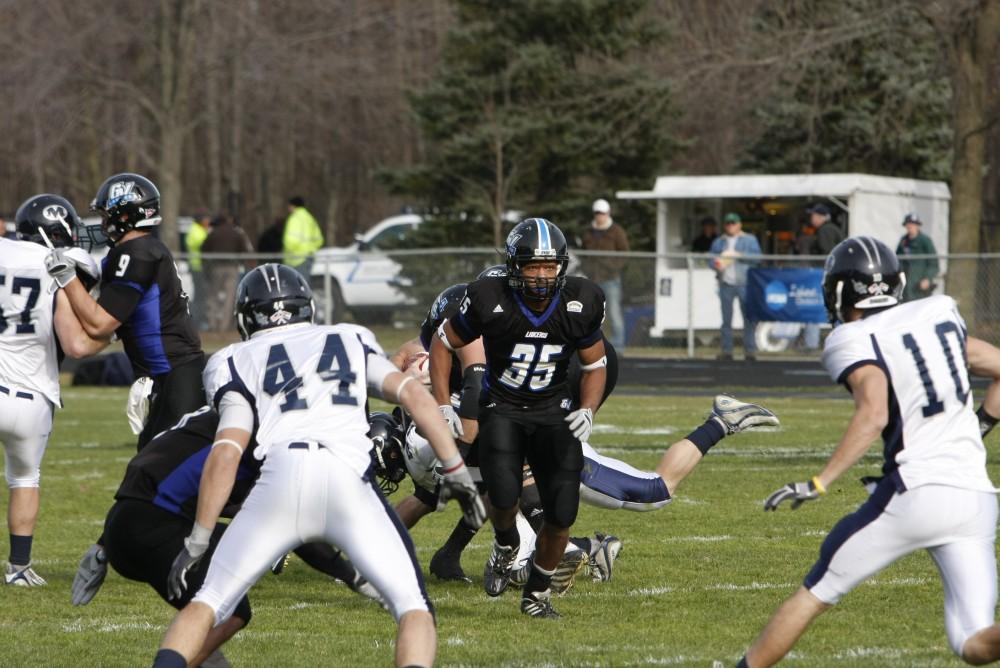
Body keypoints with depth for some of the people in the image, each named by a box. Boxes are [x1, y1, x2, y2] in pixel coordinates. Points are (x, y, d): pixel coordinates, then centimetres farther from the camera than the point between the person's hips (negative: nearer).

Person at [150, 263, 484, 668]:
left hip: (281, 478, 0)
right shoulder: (350, 340, 29)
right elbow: (415, 395, 15)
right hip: (349, 481, 0)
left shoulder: (239, 362, 21)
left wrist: (197, 541, 9)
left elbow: (226, 453, 8)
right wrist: (456, 473, 16)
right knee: (413, 608, 8)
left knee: (209, 603, 13)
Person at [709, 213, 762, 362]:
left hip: (744, 283, -3)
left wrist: (738, 255, -12)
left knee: (749, 318, -8)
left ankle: (750, 350, -6)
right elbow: (711, 258, 14)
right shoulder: (719, 242, 18)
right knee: (726, 318, 1)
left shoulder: (750, 240, 10)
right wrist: (716, 264, -8)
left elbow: (756, 256, -3)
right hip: (725, 284, 3)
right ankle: (726, 350, 3)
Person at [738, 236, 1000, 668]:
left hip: (914, 493, -5)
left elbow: (874, 413, -20)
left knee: (816, 593, 14)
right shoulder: (939, 313, 15)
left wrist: (819, 483, -18)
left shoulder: (855, 342, -3)